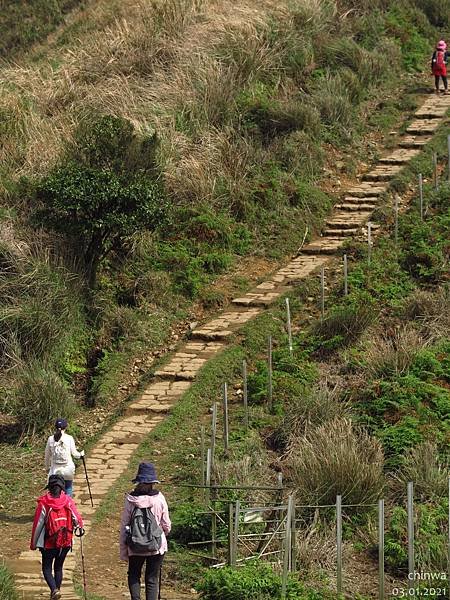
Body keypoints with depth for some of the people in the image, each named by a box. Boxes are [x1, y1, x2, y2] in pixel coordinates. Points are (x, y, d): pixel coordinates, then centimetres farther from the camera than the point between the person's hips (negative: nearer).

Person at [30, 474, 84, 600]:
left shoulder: (43, 503, -12)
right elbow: (76, 517, -13)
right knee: (58, 567, 20)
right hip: (66, 542, 3)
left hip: (49, 542, -3)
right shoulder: (68, 501, -5)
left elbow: (37, 524, -7)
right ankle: (57, 589, 24)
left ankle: (54, 589, -14)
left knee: (47, 568, 7)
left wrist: (33, 543, 2)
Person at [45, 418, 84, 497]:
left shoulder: (51, 439, -4)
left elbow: (47, 455, 4)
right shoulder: (69, 438, -9)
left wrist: (47, 467, 18)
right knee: (68, 488, 15)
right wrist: (81, 454, 19)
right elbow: (74, 453, -3)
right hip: (68, 469, -1)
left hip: (55, 470, 1)